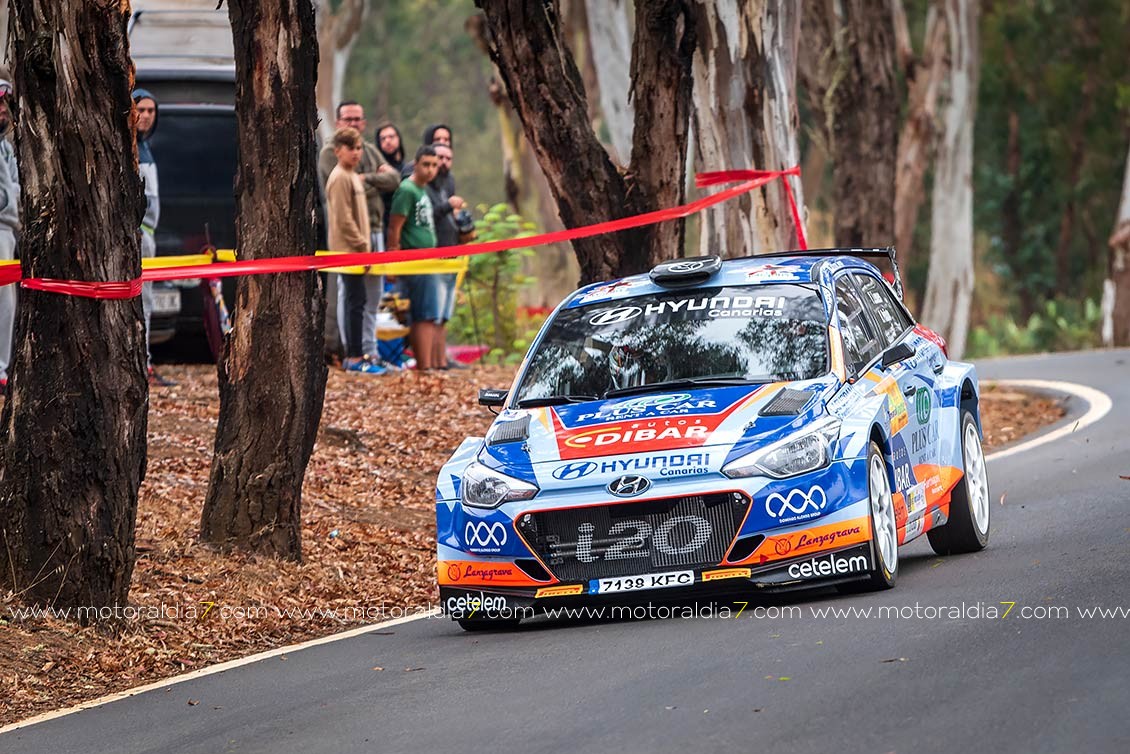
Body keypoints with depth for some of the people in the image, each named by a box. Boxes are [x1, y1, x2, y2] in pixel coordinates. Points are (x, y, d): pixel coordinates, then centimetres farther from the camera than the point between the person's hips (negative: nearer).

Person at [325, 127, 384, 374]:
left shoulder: (353, 176, 17)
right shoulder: (340, 178, -13)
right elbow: (344, 219, -19)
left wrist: (365, 245, 14)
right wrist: (362, 245, -17)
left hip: (355, 251, 10)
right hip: (348, 249, -10)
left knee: (355, 302, 11)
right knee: (356, 302, -9)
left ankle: (353, 355, 15)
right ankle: (355, 357, -9)